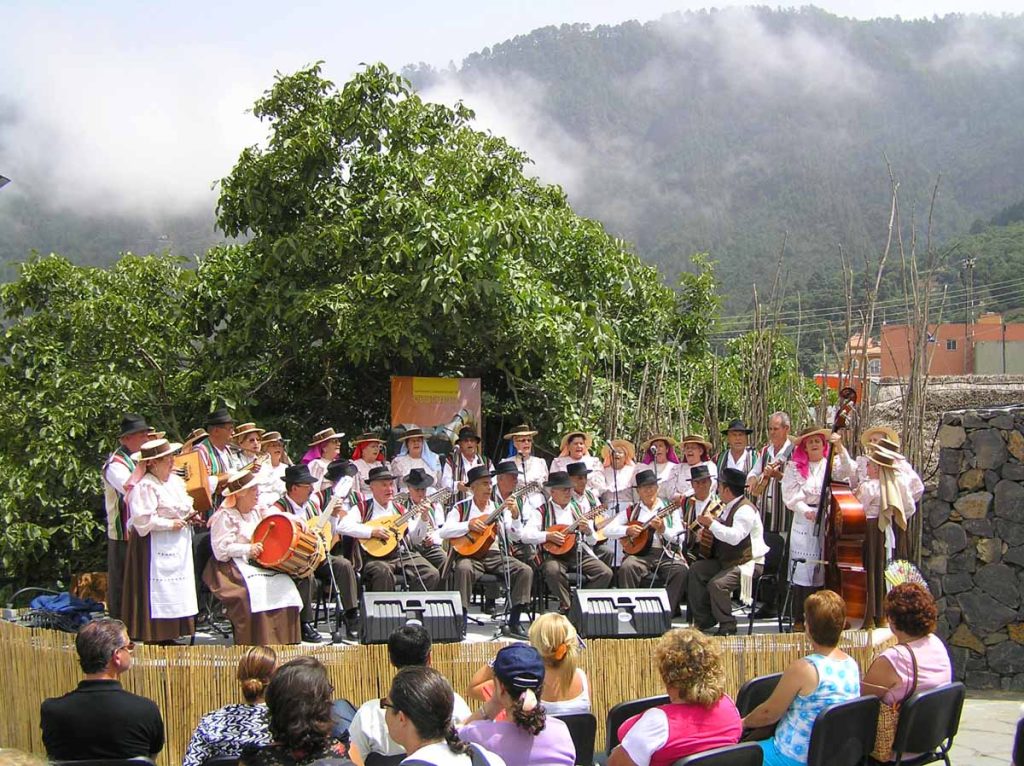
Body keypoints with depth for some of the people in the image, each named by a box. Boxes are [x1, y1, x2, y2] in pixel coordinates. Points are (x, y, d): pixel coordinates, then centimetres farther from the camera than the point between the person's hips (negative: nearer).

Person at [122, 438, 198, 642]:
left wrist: (189, 515, 7)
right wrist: (169, 524, -17)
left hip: (178, 546, 9)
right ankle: (155, 638, -2)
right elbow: (143, 519, -21)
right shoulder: (145, 486, -15)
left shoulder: (176, 481, 14)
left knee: (176, 592, 8)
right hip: (154, 546, -9)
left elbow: (184, 505, 27)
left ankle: (169, 636, 14)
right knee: (157, 595, -7)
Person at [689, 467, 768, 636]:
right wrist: (707, 528, 8)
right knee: (696, 570, 2)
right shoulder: (728, 507, 14)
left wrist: (711, 523, -26)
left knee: (717, 583, -29)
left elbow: (735, 536, -33)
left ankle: (727, 627, -13)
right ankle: (703, 620, 6)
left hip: (749, 563, -11)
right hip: (727, 560, 11)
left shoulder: (745, 509, -19)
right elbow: (723, 532, 30)